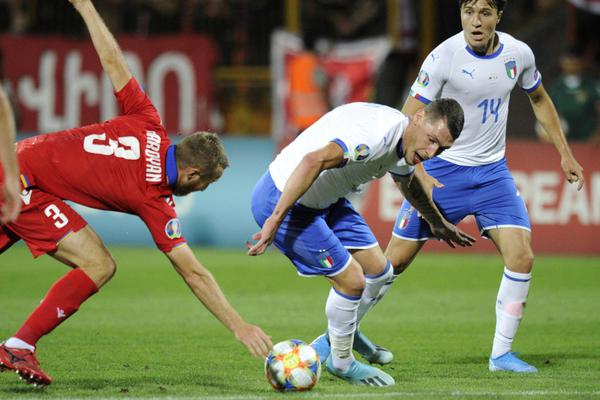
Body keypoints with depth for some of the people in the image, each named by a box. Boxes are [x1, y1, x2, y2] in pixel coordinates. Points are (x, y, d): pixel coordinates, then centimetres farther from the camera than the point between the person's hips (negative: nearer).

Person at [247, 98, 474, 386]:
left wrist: (438, 224, 40)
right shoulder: (378, 132, -31)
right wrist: (276, 219, -41)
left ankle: (330, 342, 33)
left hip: (325, 200, 10)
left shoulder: (405, 144, 2)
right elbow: (314, 160, -41)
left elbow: (407, 183, 27)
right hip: (281, 198, -10)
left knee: (378, 271, 12)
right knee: (352, 280, -8)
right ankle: (342, 362, 16)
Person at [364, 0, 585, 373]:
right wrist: (419, 174, -25)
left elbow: (539, 99, 17)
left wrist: (565, 154, 15)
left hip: (493, 172, 3)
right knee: (396, 260, -2)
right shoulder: (444, 56, -17)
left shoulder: (519, 54, -4)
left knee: (522, 258, -12)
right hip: (442, 170, -3)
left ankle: (502, 353, 0)